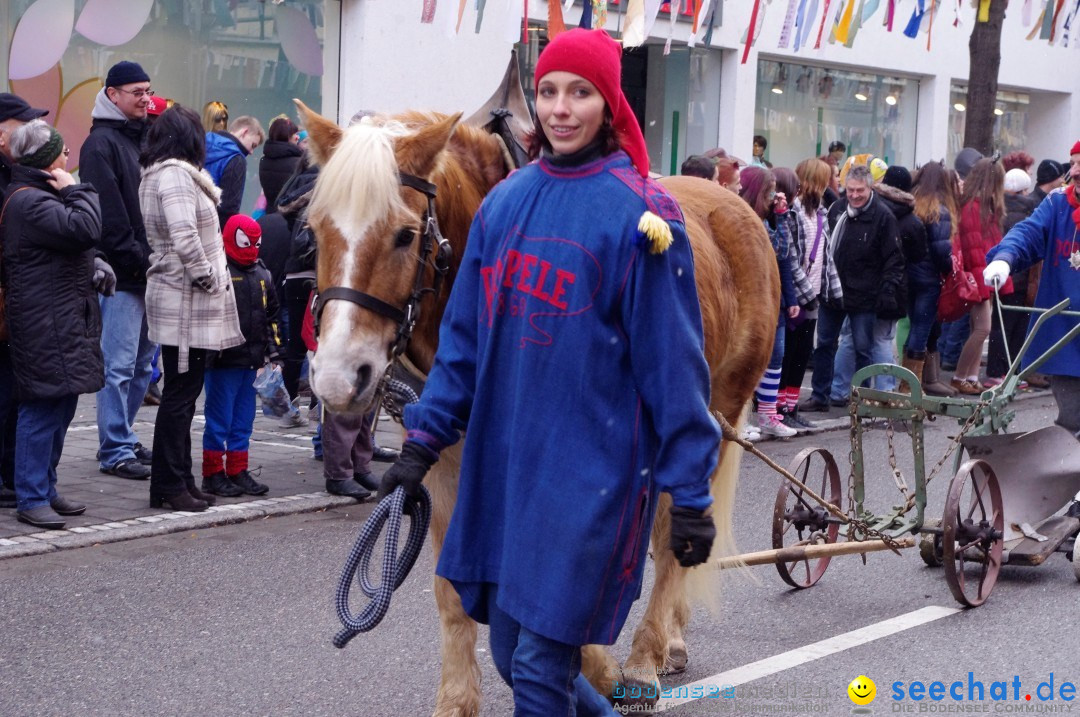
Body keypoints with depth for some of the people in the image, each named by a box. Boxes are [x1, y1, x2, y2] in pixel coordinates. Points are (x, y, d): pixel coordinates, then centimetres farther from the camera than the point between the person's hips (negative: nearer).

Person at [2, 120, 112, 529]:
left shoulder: (38, 196, 20)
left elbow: (73, 242, 29)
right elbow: (85, 228, -25)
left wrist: (92, 266, 12)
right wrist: (75, 190, -11)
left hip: (62, 322, 11)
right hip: (46, 325, -11)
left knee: (59, 407, 14)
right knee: (44, 408, -9)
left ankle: (45, 489, 22)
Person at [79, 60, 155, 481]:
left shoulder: (146, 137, 16)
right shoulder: (101, 143, -8)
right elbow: (108, 214, -16)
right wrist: (137, 259, -16)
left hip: (149, 270, 8)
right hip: (122, 273, -8)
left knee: (142, 361, 13)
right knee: (119, 364, -6)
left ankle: (121, 437, 23)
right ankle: (115, 451, -2)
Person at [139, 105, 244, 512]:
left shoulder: (156, 175, 17)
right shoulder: (175, 175, -16)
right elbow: (184, 236, -26)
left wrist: (209, 278, 13)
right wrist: (205, 276, -15)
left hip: (180, 298, 10)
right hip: (186, 301, -10)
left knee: (183, 391, 15)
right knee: (181, 391, -5)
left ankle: (178, 480, 22)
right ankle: (169, 485, 0)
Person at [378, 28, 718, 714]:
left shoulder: (640, 213, -9)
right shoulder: (505, 201, 7)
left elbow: (672, 361, -9)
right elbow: (465, 335, 12)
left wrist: (690, 495, -9)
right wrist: (424, 440, 10)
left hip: (592, 470, -6)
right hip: (504, 462, 6)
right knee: (510, 651, 15)